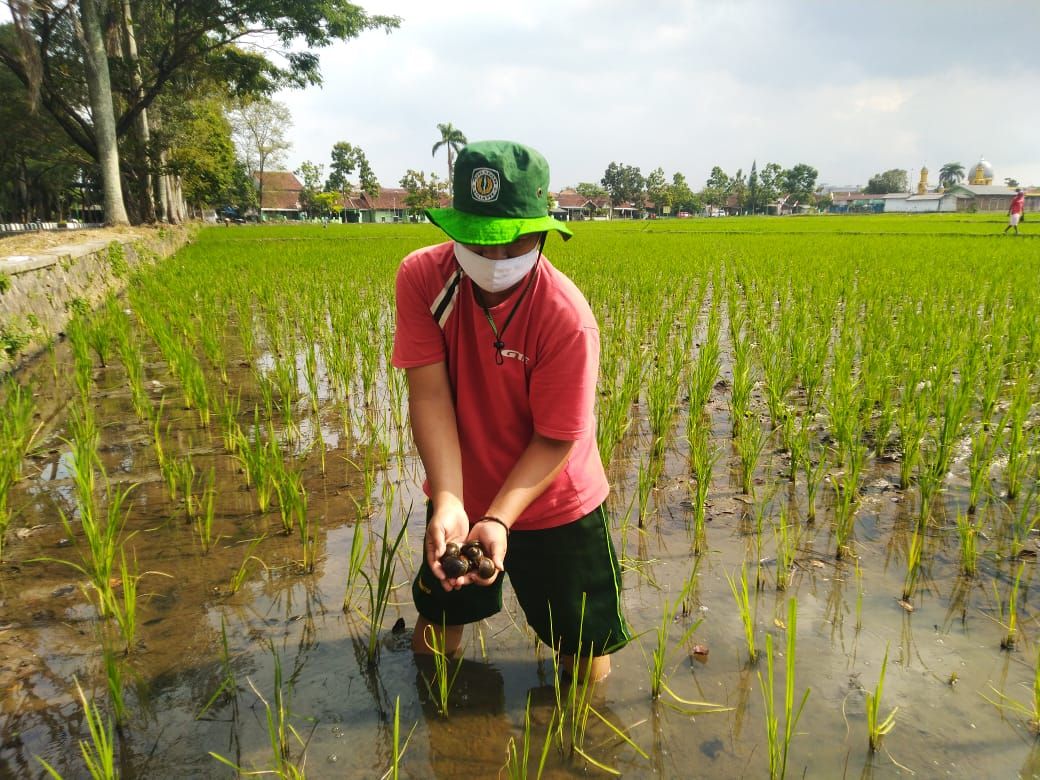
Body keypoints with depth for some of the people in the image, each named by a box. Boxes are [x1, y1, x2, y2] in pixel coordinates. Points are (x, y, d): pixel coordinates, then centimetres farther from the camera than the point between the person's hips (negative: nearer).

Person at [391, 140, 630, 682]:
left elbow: (556, 439, -20)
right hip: (460, 498, 3)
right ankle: (452, 613, 53)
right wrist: (448, 504, -31)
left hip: (553, 509, -2)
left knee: (588, 669, 12)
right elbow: (429, 396, -21)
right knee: (431, 648, 20)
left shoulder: (567, 319, -25)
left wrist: (499, 521, -31)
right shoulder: (422, 278, -17)